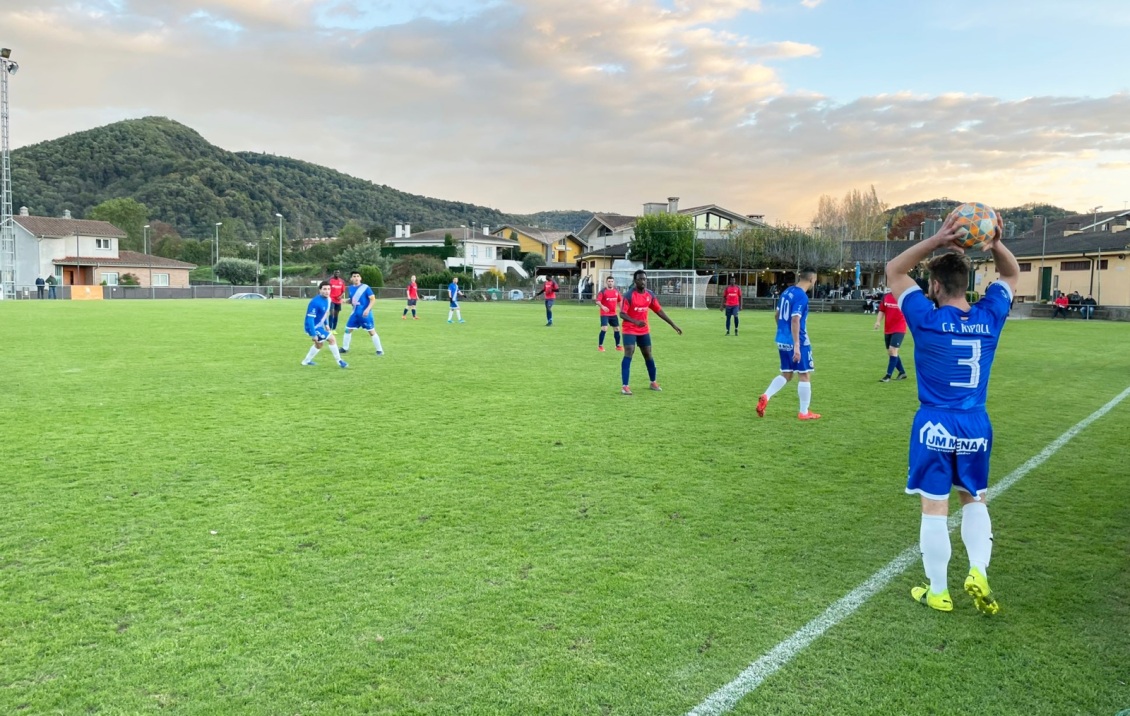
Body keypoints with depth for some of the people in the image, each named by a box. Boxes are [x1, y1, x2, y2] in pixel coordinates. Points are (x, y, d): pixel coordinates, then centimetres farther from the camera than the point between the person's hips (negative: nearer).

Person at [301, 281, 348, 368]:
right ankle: (339, 361, -2)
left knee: (319, 344, 28)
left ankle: (306, 361, 45)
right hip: (313, 327, -10)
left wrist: (326, 324, 16)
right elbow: (310, 319, -29)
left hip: (319, 326, 10)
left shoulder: (327, 299, -2)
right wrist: (313, 334, -30)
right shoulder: (315, 302, -29)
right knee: (331, 338, -15)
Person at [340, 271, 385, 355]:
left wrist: (367, 309, -24)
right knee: (348, 330, 9)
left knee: (371, 331, -3)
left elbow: (373, 299, -13)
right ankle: (345, 348, 24)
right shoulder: (351, 288, 7)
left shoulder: (365, 287, -11)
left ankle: (379, 350, 5)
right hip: (355, 313, 6)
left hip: (365, 314, -6)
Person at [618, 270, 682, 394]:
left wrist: (673, 325, 7)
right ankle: (625, 386, -16)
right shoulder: (629, 295, -16)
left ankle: (653, 382, 30)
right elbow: (622, 314, -21)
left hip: (644, 331, 5)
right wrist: (635, 322, -38)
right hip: (630, 330, -5)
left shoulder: (650, 295, 1)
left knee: (648, 355, 12)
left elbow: (659, 311, 9)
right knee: (628, 355, -16)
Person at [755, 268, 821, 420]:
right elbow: (795, 321, -24)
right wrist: (796, 345, -25)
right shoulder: (802, 296, -17)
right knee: (805, 375, 5)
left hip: (782, 341, 8)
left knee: (786, 374, 17)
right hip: (797, 342, -8)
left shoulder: (787, 291, 9)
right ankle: (804, 412, 11)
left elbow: (778, 315, 18)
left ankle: (765, 397, -1)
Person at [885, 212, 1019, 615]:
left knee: (934, 509, 6)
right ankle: (978, 573, 9)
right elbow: (1011, 274, 15)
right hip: (976, 426, 4)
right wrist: (995, 244, -4)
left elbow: (894, 272, -2)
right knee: (974, 501, 22)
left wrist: (936, 241, -13)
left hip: (935, 426, -4)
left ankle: (938, 592, 15)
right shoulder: (989, 318, -3)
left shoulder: (927, 320, -14)